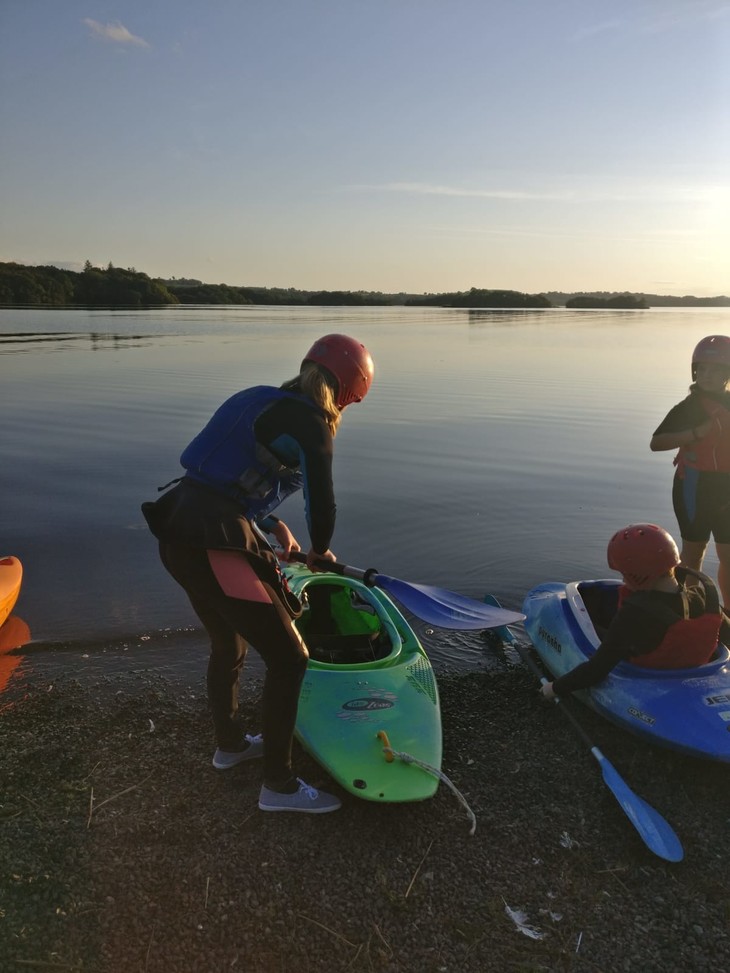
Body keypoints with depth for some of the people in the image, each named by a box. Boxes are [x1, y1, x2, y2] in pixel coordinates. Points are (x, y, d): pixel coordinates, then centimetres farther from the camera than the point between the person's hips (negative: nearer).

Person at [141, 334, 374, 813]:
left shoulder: (263, 402, 16)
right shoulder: (309, 422, -10)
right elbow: (322, 502, -16)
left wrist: (274, 526, 27)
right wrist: (321, 550, 6)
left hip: (179, 533, 9)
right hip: (216, 545, -9)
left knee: (229, 643, 29)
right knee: (289, 659, 4)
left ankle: (230, 744, 50)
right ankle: (279, 785, 18)